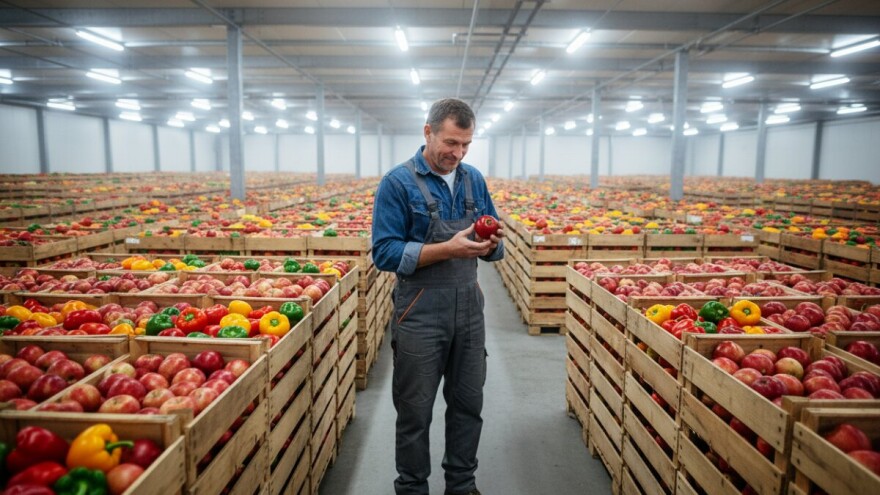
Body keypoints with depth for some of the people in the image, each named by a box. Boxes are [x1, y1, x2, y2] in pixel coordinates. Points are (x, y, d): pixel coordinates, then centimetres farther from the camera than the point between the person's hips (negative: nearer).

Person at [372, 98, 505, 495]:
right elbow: (384, 253, -15)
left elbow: (493, 249, 12)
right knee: (415, 412, 9)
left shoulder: (474, 179, 7)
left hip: (469, 309, 5)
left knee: (468, 404, 16)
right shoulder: (398, 183, -10)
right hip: (420, 314, -5)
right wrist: (447, 249, -25)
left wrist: (491, 243, -13)